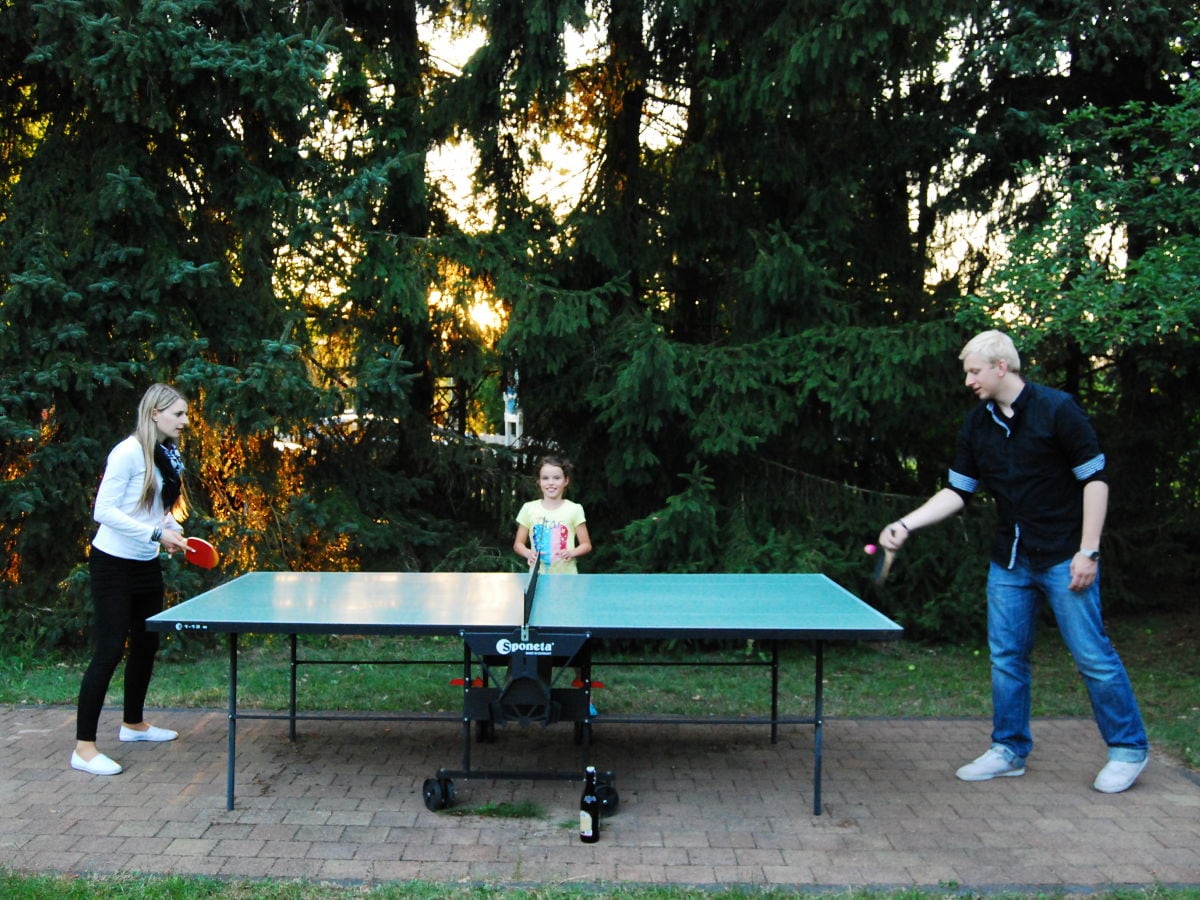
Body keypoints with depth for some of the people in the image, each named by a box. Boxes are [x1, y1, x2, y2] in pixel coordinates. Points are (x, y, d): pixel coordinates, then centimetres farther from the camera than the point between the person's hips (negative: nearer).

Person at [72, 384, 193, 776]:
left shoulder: (167, 455, 5)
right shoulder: (128, 452, -19)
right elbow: (104, 511, -22)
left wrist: (172, 531, -2)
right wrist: (156, 533, -26)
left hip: (147, 564, 8)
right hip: (113, 564, -8)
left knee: (147, 643, 16)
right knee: (110, 649, -9)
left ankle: (133, 724, 35)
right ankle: (84, 747, -3)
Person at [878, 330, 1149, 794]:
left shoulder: (1056, 409, -12)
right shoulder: (976, 425, 5)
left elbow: (1095, 478, -10)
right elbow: (958, 491, 10)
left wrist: (1088, 551, -14)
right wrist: (906, 524, -2)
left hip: (1063, 558, -6)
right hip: (1010, 560, 6)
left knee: (1092, 655, -1)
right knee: (1006, 655, 8)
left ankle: (1128, 750, 15)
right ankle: (1010, 750, 21)